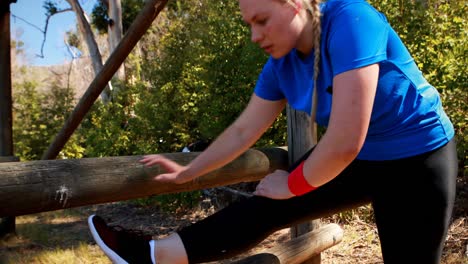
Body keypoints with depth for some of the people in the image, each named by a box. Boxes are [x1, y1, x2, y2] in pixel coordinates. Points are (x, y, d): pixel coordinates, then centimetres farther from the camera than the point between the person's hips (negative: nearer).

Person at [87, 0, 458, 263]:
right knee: (265, 207, 0)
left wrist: (292, 185, -17)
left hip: (417, 161, -6)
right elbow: (243, 132, 5)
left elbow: (346, 141, -34)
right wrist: (187, 173, 10)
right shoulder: (281, 64, -6)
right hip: (355, 158, 6)